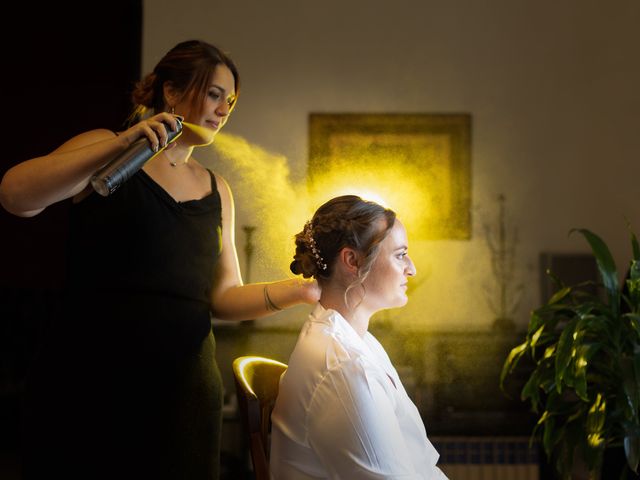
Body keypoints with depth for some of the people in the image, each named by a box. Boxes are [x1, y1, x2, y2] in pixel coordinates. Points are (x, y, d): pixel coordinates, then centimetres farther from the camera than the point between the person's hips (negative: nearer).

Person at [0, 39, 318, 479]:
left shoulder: (216, 191, 14)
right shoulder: (105, 150, 0)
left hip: (184, 389, 5)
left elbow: (222, 298, 12)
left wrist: (299, 290, -4)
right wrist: (120, 145, -24)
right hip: (91, 383, -4)